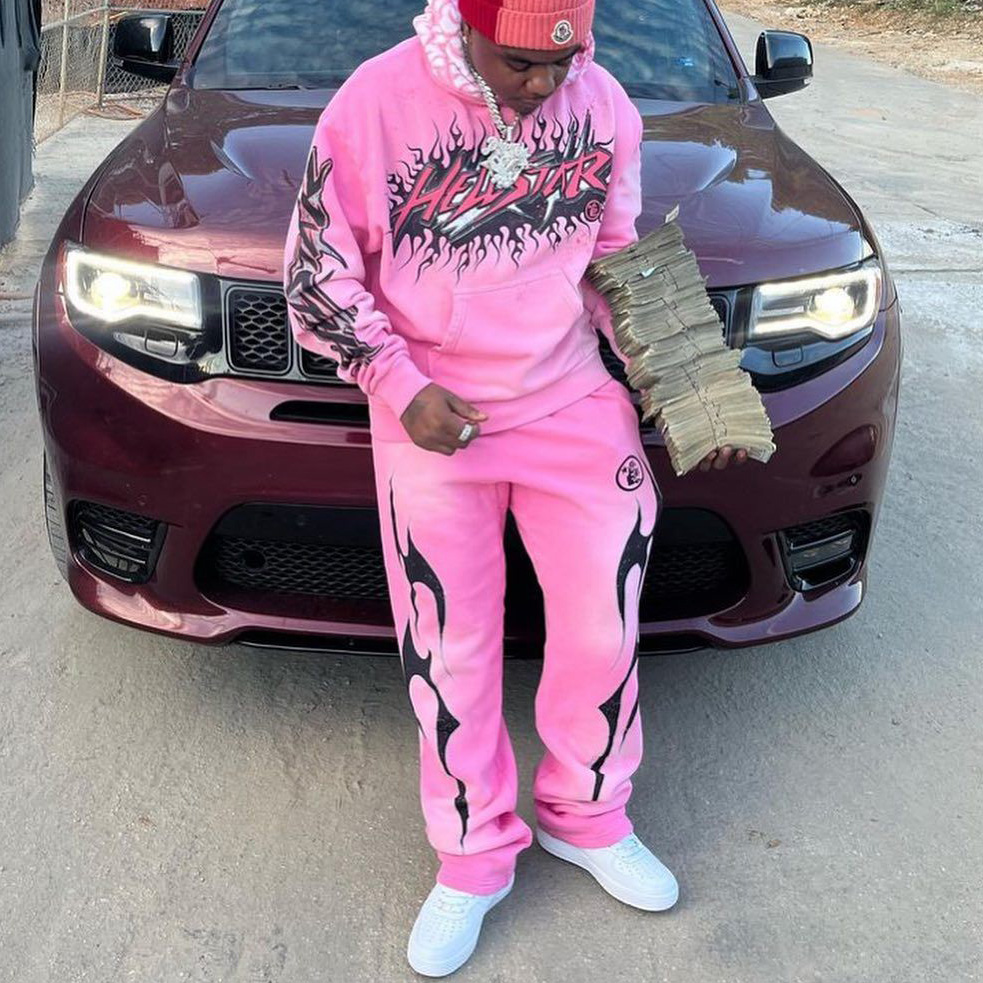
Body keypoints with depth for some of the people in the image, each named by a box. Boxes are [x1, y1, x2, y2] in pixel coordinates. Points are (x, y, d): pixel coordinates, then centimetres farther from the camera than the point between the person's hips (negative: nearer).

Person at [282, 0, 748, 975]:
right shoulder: (375, 104, -12)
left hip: (574, 405, 3)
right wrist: (402, 387, -16)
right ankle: (474, 857, 28)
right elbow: (316, 272, -6)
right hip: (432, 421, -2)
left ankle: (585, 815, 35)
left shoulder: (602, 103, -2)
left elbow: (616, 261, 10)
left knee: (604, 624, 8)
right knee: (449, 653, 6)